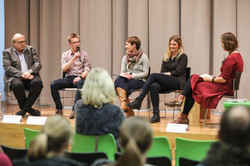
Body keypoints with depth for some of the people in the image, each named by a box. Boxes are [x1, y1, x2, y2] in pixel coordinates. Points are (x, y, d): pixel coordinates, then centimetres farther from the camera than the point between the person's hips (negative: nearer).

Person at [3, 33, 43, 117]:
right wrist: (22, 74, -19)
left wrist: (30, 71, -14)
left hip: (30, 76, 2)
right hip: (15, 77, -2)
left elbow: (38, 64, 8)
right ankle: (28, 109, -16)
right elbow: (8, 68, -5)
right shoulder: (7, 52, 8)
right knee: (18, 85, -37)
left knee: (38, 82, -31)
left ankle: (25, 108, -20)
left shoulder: (31, 49, 18)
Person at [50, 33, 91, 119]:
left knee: (81, 84, -40)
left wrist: (81, 77, -16)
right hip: (68, 78, 2)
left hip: (79, 78, -2)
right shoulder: (65, 54, 15)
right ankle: (59, 109, -16)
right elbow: (64, 68, 0)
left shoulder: (84, 54, 12)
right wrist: (74, 58, -9)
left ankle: (75, 109, -37)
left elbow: (87, 70, 4)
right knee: (53, 84, -26)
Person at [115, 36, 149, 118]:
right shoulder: (125, 57, 16)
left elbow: (145, 73, -6)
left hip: (139, 81, -5)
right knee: (118, 79, -31)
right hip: (127, 80, 5)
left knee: (119, 86, -32)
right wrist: (125, 75, -12)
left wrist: (132, 76, -17)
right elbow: (122, 72, 13)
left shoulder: (143, 57, -1)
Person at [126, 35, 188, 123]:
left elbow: (178, 72, -5)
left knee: (153, 75, -27)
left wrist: (166, 74, -7)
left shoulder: (183, 56, 5)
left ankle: (139, 100, -31)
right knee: (154, 86, -32)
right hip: (167, 83, 5)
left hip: (178, 82, -5)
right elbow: (162, 72, 15)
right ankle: (156, 114, -36)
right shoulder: (166, 57, 23)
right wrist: (162, 75, -6)